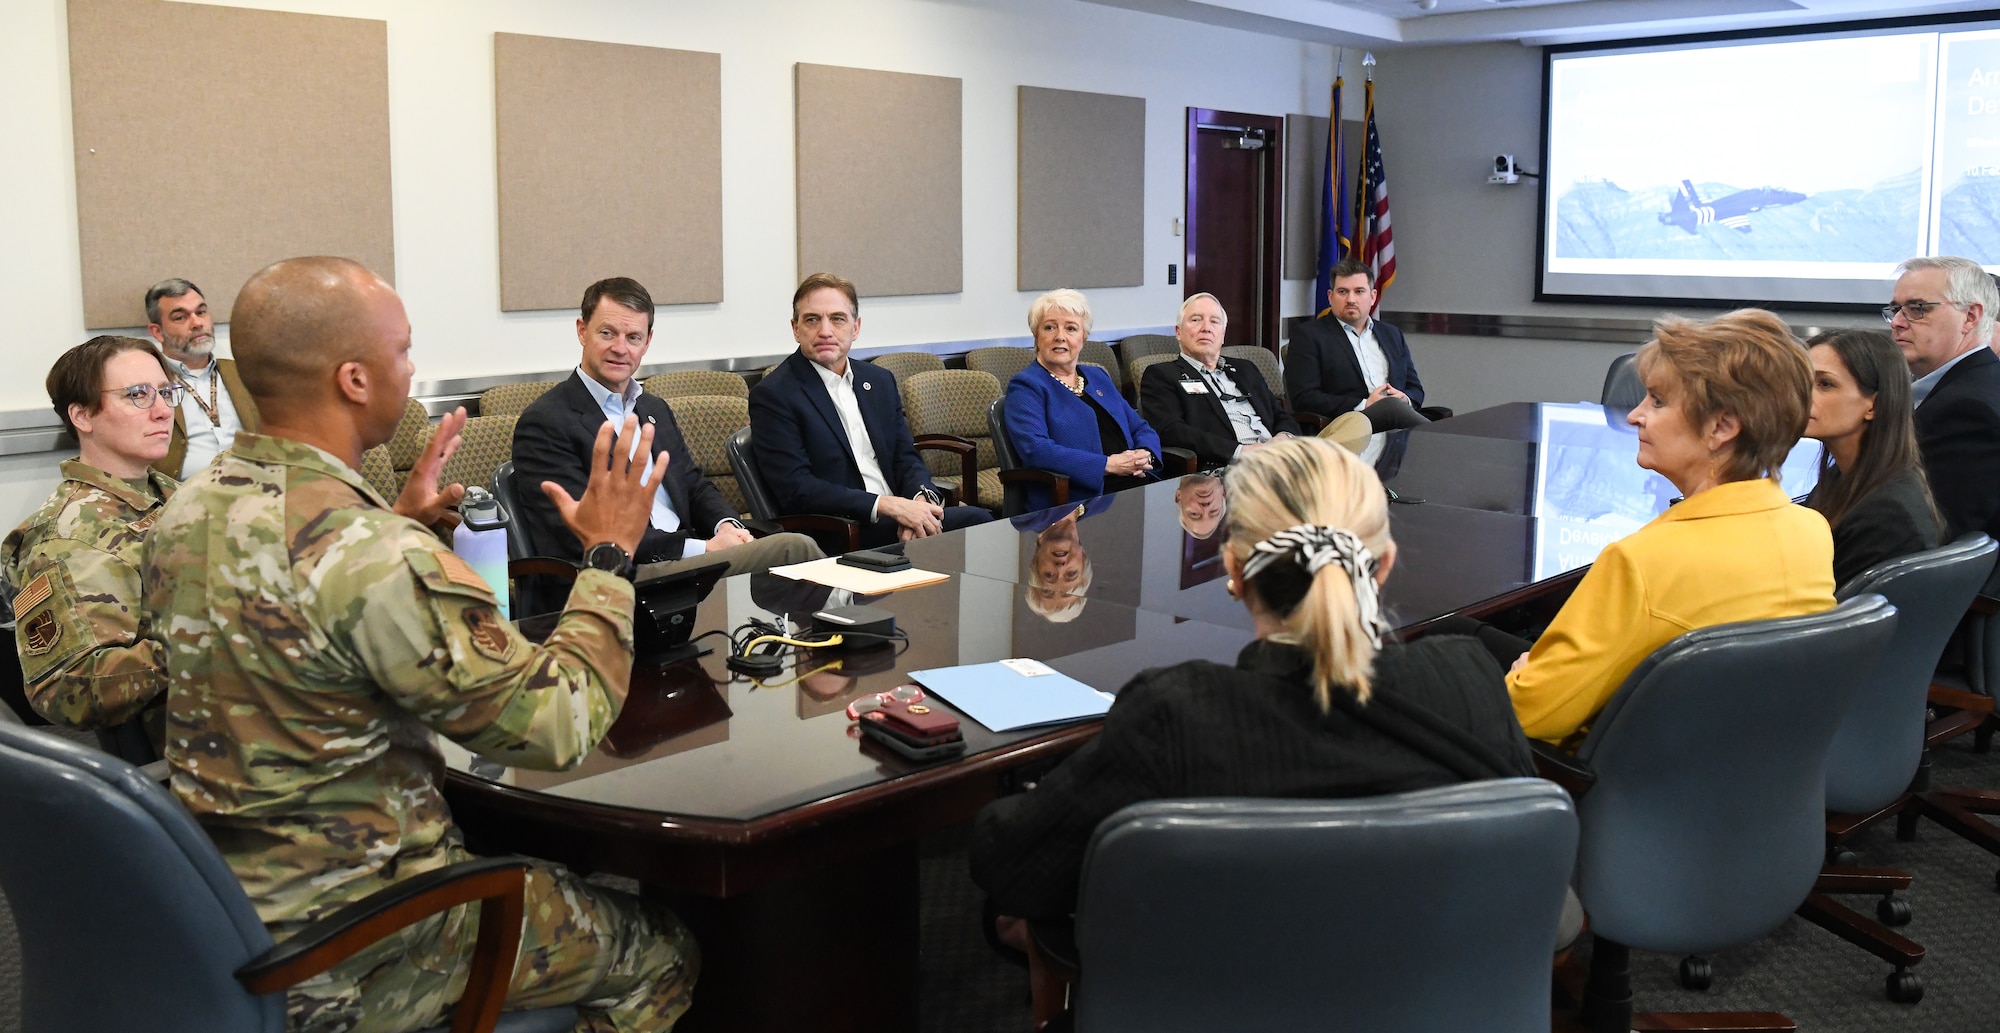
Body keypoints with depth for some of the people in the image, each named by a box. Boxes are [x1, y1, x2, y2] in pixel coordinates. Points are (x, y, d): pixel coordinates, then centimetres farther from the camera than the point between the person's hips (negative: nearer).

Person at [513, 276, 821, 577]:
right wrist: (702, 548, -16)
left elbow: (695, 484, 25)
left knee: (795, 545, -22)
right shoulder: (544, 423, -4)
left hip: (685, 562, 8)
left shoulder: (656, 410, 22)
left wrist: (726, 526, 0)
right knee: (793, 548, -27)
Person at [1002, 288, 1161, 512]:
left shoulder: (1099, 378, 25)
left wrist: (1144, 456, -1)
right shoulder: (1025, 386, 3)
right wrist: (1108, 464, -16)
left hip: (1139, 483, 7)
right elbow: (1035, 450, -13)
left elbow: (1141, 429, 24)